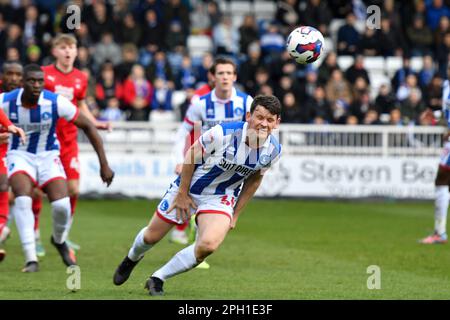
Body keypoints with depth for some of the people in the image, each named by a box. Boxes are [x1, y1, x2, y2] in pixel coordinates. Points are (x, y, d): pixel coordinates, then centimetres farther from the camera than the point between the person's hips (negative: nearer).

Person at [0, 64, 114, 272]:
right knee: (22, 199, -27)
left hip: (48, 156, 0)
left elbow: (87, 126, -10)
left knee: (62, 205, -17)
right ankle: (31, 259, -21)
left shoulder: (56, 102, -19)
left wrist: (104, 165, -10)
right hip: (19, 155, 0)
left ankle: (59, 240, 18)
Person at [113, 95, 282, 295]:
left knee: (208, 245, -26)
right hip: (189, 188, -2)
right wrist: (182, 193, -9)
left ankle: (157, 279, -5)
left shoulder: (273, 150, -15)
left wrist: (236, 214, 7)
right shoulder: (224, 133, -29)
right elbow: (192, 154, -13)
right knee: (152, 236, 13)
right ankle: (132, 259, 52)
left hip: (221, 198, 2)